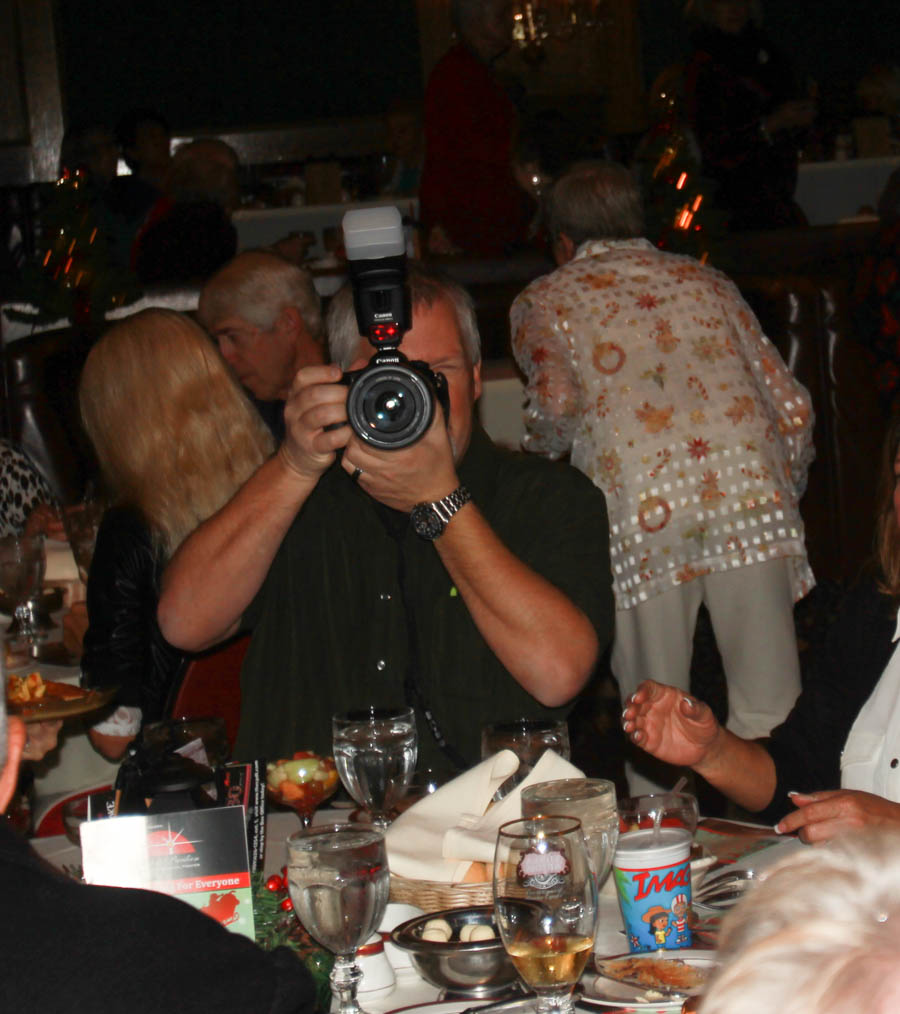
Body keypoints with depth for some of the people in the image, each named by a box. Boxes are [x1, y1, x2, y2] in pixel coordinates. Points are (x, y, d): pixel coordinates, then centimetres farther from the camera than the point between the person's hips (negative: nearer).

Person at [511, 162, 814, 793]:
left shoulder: (543, 301, 20)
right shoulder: (706, 282, 28)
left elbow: (559, 407, -1)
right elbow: (793, 408, 21)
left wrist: (540, 448, 21)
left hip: (642, 509, -2)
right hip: (750, 485, 2)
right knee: (772, 715, 5)